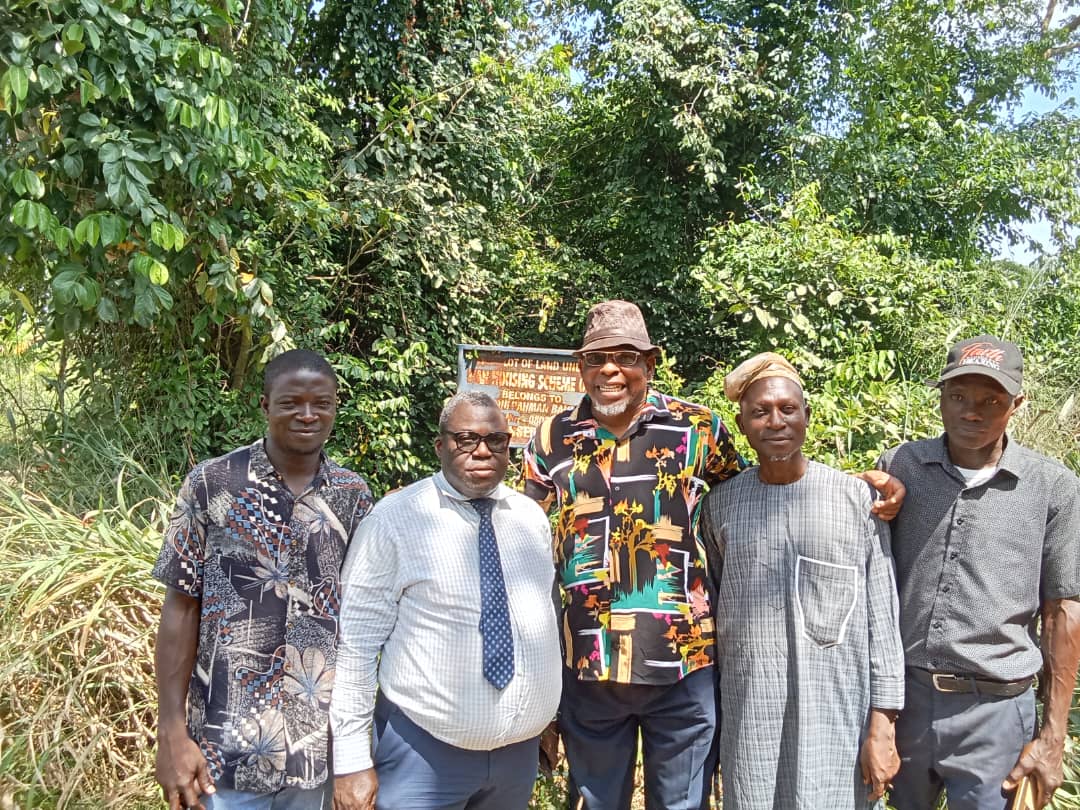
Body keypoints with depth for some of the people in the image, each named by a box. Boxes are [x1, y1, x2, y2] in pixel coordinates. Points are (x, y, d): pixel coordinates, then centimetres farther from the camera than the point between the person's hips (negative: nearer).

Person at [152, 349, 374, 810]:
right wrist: (171, 733, -7)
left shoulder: (354, 496, 1)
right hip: (226, 746, -3)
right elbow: (181, 607, -4)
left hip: (321, 743, 3)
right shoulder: (211, 483, -7)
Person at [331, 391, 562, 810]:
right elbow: (356, 644, -12)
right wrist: (354, 762, -13)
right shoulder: (395, 519, -11)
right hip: (424, 751, -5)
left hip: (520, 749, 5)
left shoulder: (532, 517, 4)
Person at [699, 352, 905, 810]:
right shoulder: (720, 504, 3)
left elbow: (882, 615, -1)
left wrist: (883, 722, -5)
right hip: (748, 712, 2)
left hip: (839, 710, -1)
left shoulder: (856, 497, -2)